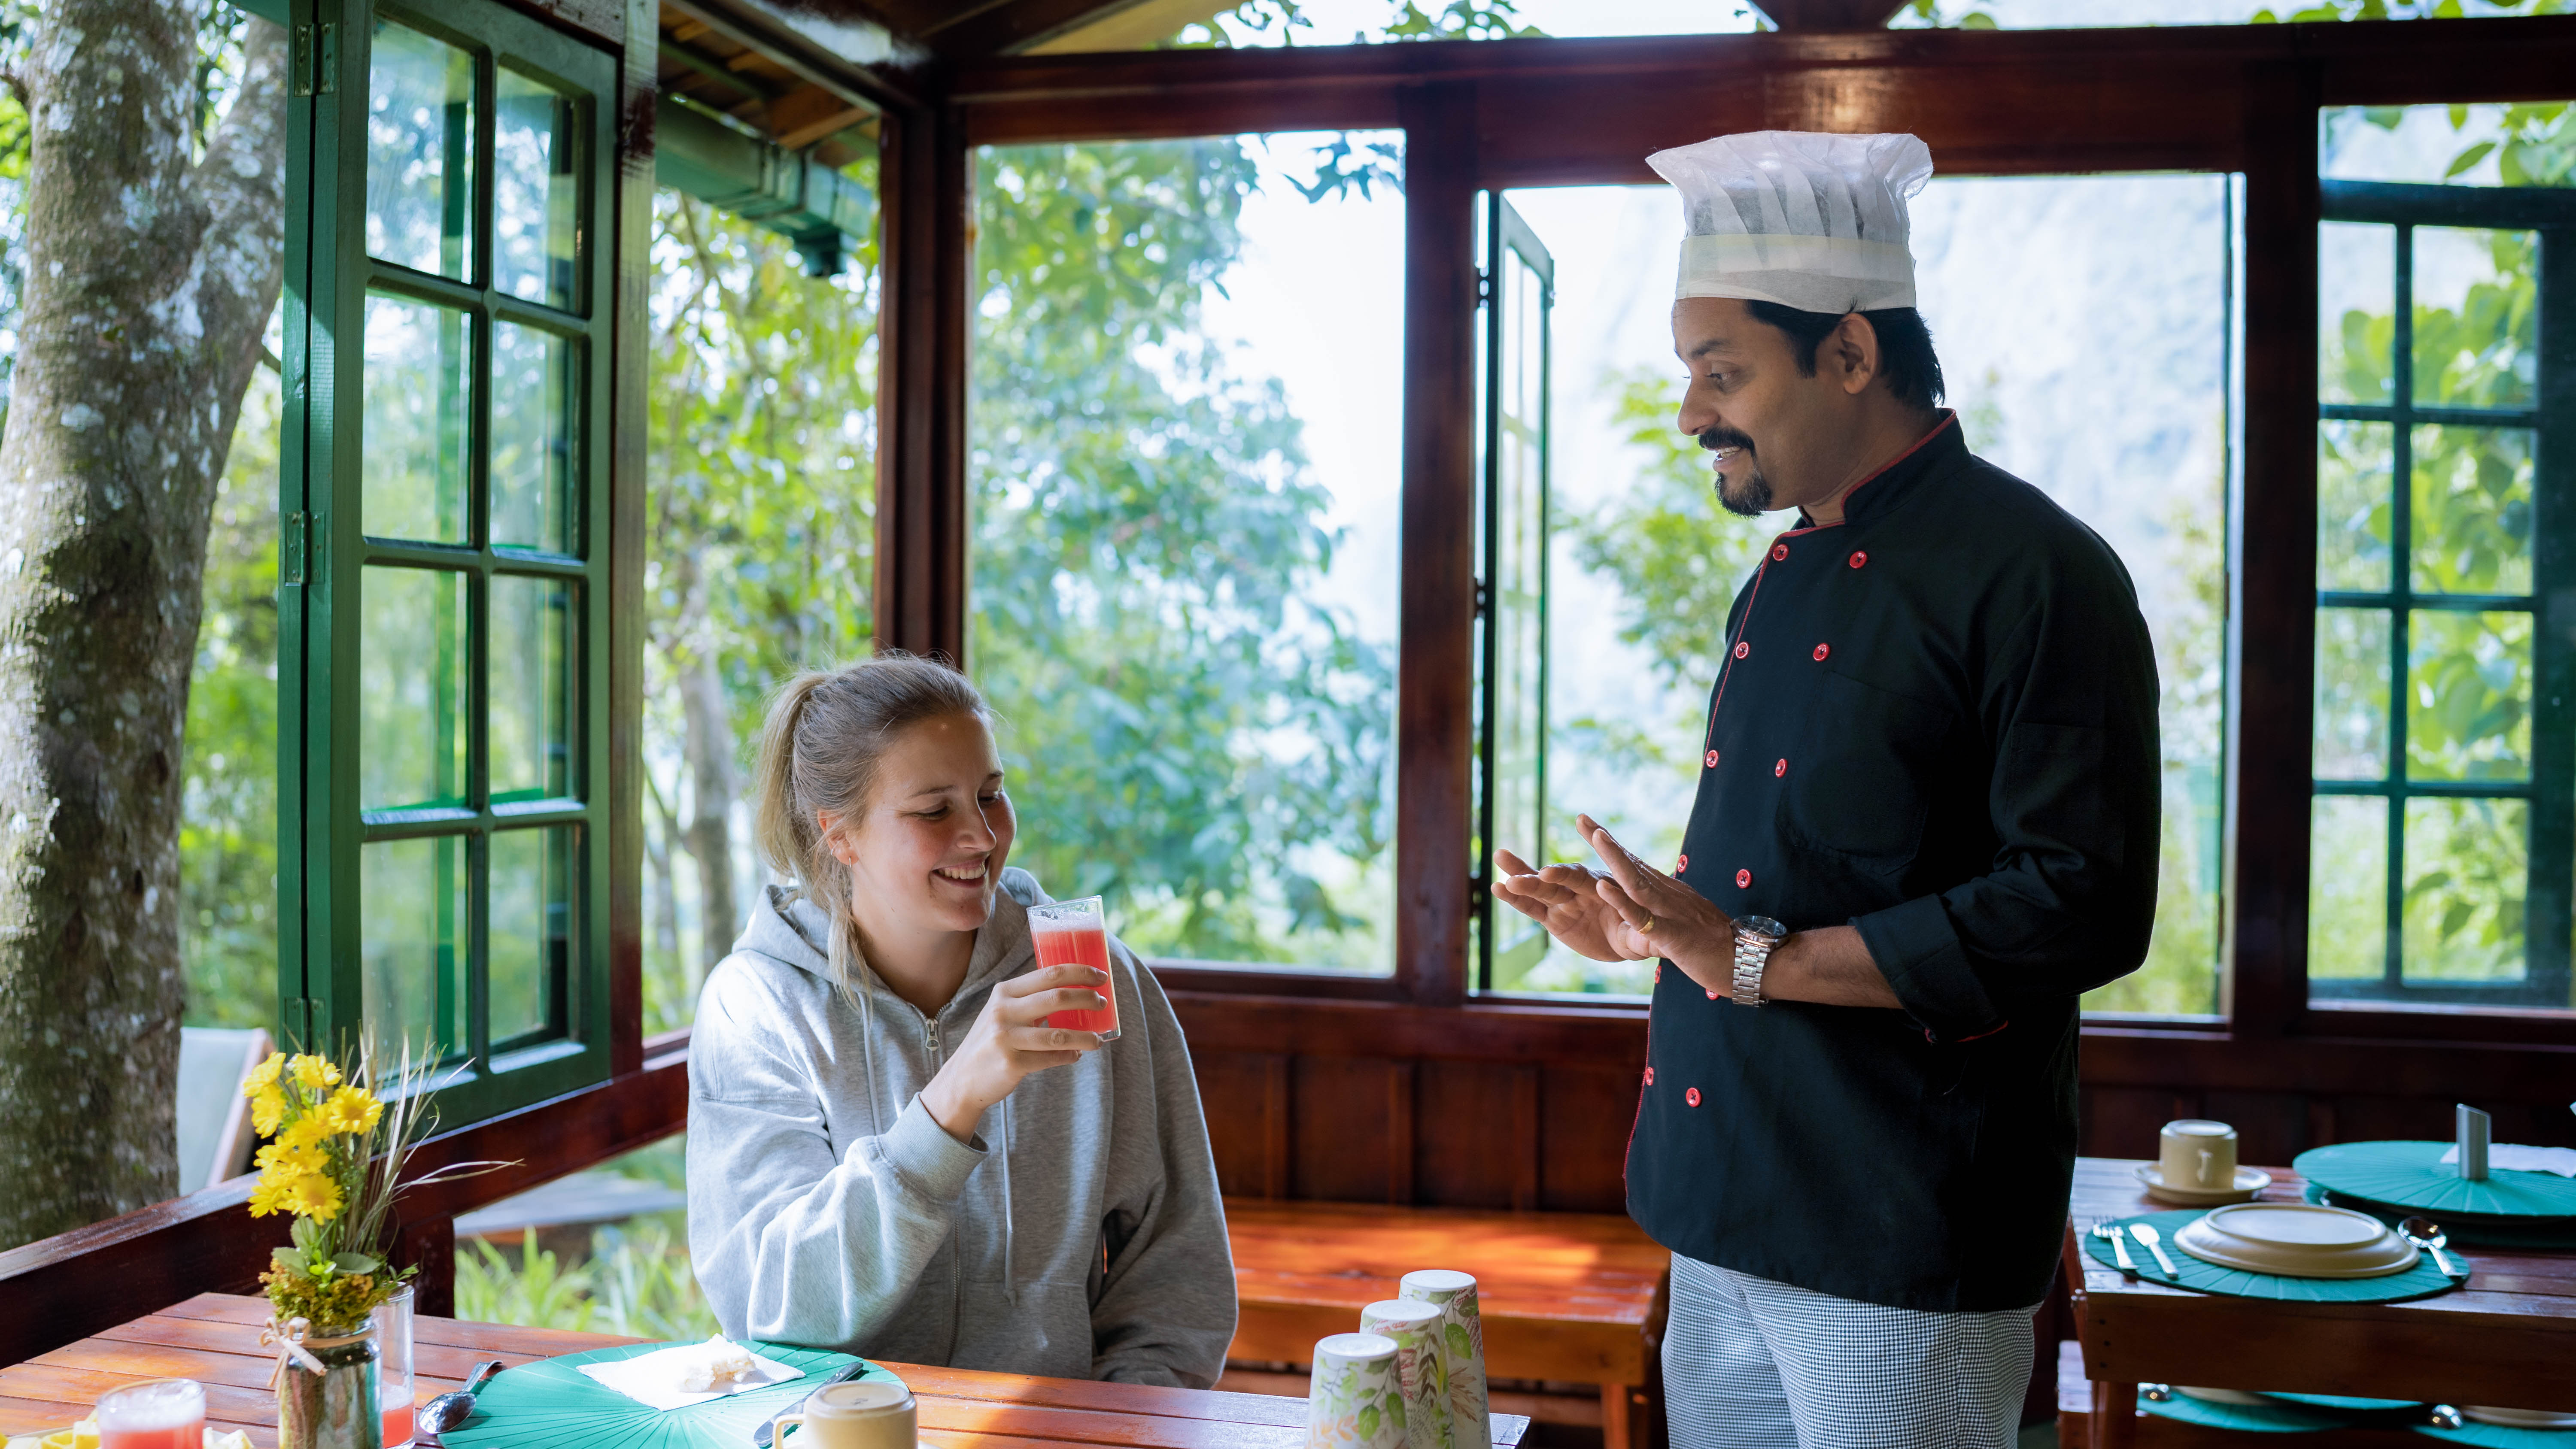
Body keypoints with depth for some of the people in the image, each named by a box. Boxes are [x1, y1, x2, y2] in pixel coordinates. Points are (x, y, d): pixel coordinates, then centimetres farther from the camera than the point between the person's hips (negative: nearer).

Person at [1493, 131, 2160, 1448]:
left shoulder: (2031, 574, -14)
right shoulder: (1785, 579, 13)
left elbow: (2081, 908, -21)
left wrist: (1760, 959, -22)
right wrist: (1657, 928, 6)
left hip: (1901, 1250, -8)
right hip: (1726, 1215, 8)